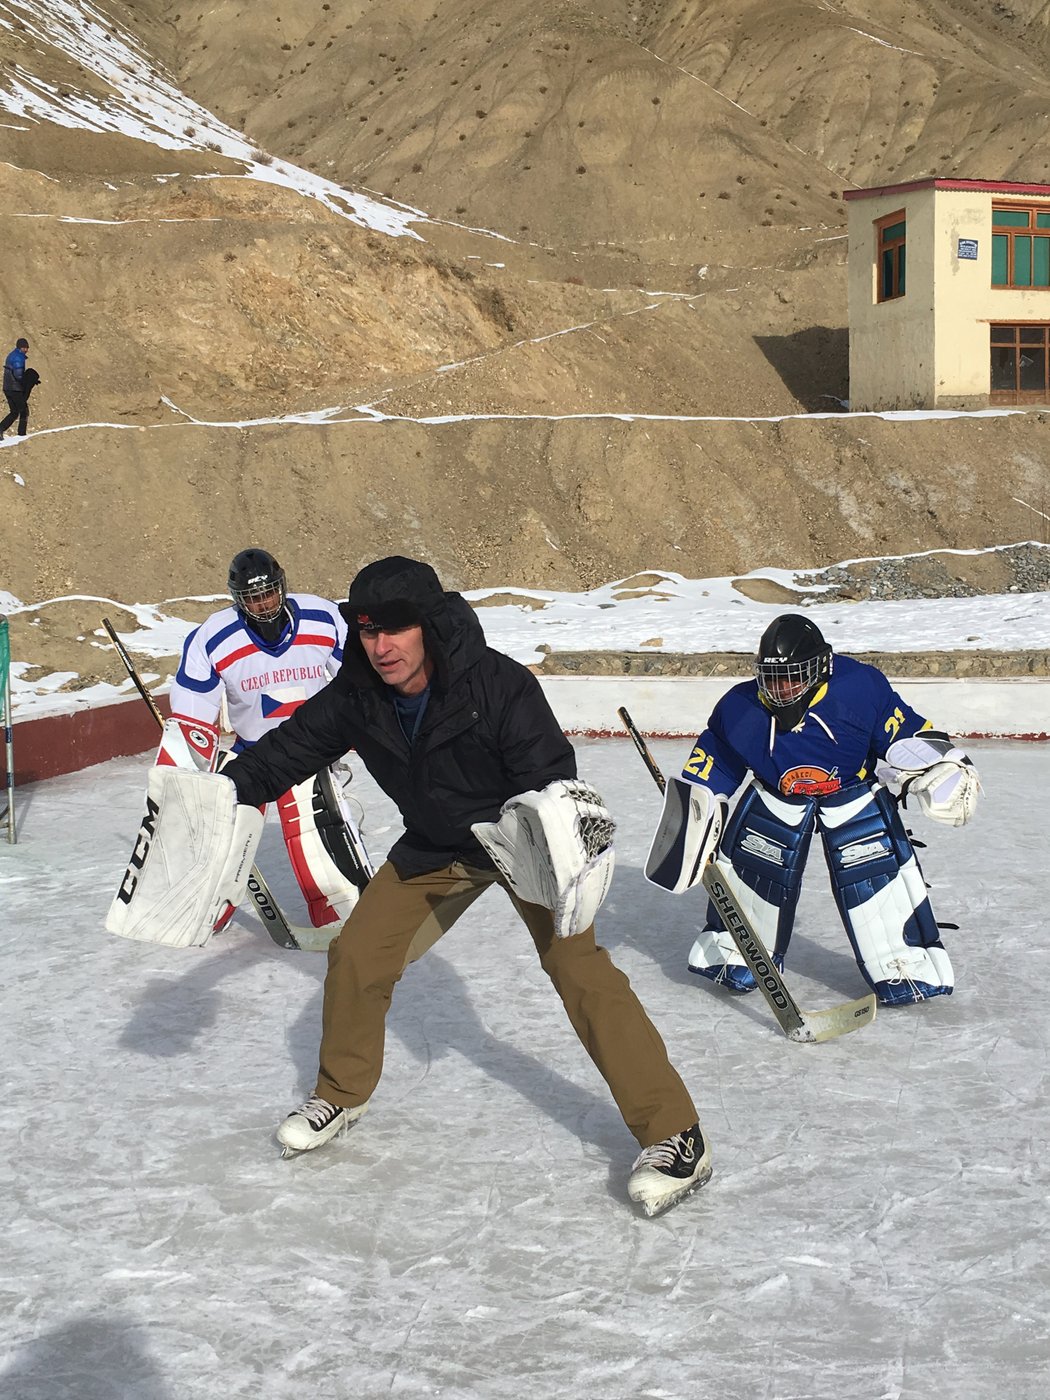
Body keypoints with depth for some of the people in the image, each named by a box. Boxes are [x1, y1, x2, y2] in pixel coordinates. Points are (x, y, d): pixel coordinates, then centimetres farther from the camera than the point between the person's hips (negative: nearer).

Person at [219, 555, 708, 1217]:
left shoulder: (497, 684, -31)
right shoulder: (358, 697, -15)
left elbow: (548, 771, -32)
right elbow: (292, 747, -2)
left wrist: (563, 812, -52)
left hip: (524, 838, -5)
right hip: (433, 848, 6)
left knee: (578, 968, -19)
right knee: (357, 957, 1)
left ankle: (674, 1135, -12)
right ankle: (343, 1093, 30)